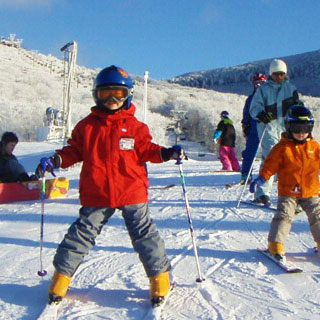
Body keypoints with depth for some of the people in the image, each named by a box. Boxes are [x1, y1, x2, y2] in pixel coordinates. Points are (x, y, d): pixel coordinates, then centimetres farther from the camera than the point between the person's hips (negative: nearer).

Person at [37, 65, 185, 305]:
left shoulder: (135, 126, 4)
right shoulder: (87, 125, 5)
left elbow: (146, 150, 5)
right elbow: (75, 150, 10)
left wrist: (166, 153, -11)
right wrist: (56, 160, -5)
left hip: (132, 193, 0)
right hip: (96, 195, 1)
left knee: (144, 233, 5)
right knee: (82, 233, 6)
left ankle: (160, 276, 17)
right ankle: (62, 275, 20)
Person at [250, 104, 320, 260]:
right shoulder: (282, 147, -6)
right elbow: (270, 165, -7)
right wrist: (260, 178, -18)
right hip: (288, 192, -3)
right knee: (284, 215, -11)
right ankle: (275, 245, -5)